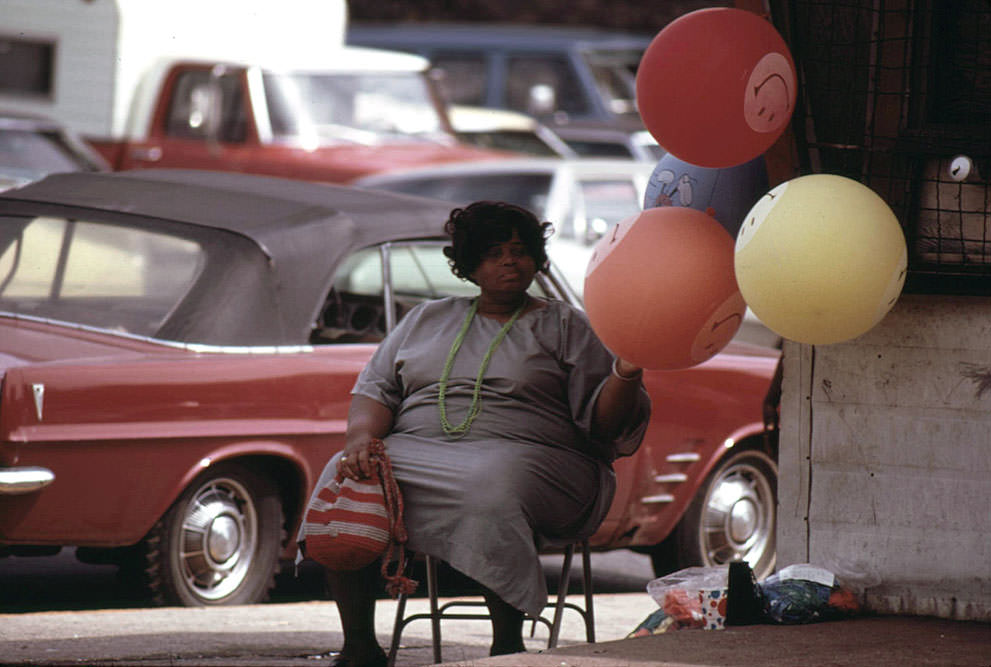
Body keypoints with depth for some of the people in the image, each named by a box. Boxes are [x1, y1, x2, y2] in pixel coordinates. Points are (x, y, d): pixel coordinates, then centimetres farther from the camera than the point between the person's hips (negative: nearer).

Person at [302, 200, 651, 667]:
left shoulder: (563, 325, 14)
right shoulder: (427, 319, 24)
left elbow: (600, 421, 6)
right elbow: (376, 389, 17)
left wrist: (626, 376, -16)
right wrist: (362, 437, -5)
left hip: (526, 455, -3)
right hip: (417, 449, 3)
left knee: (493, 488, -40)